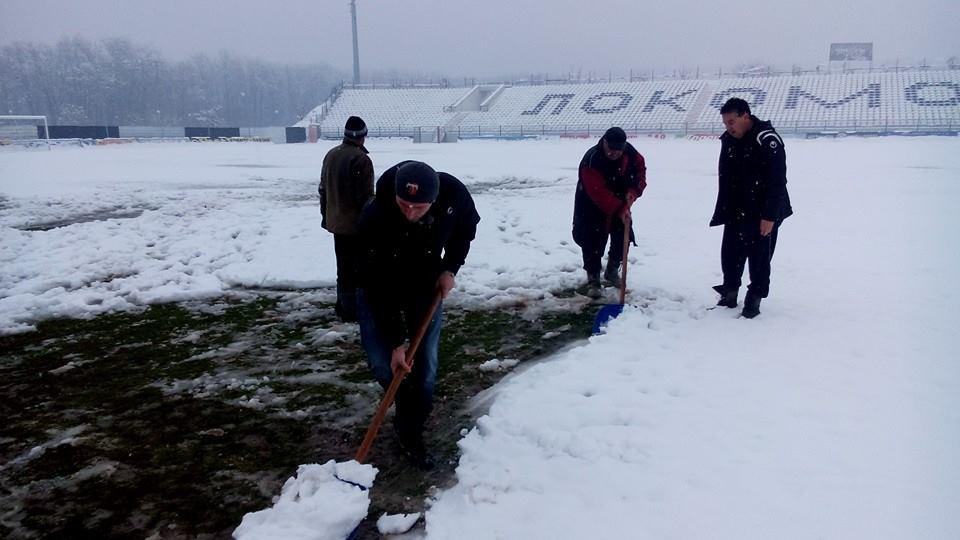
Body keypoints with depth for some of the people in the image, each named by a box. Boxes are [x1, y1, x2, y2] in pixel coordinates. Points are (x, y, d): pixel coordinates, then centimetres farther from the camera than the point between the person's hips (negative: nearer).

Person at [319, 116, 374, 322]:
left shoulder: (330, 155, 8)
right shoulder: (361, 159, -19)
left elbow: (323, 189, 16)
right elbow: (366, 196, -19)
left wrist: (325, 215, 24)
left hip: (336, 221, 8)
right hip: (356, 223, -8)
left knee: (343, 265, 18)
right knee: (356, 267, 0)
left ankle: (343, 305, 28)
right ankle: (351, 310, 4)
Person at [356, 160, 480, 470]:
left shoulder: (454, 194, -28)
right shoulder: (374, 220, -37)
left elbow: (466, 227, -2)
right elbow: (382, 288, -31)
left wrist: (450, 267, -12)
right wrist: (396, 342, -28)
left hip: (427, 288, 2)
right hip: (380, 291, -2)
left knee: (424, 367, 1)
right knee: (381, 363, -7)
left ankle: (411, 435, 18)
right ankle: (407, 406, 25)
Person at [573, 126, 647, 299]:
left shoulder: (629, 152, -15)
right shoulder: (591, 161, -34)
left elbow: (640, 168, 0)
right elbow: (599, 193, -35)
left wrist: (633, 191, -17)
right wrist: (619, 210, -38)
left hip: (619, 203, 6)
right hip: (592, 207, -5)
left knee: (623, 237, 8)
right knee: (593, 242, -9)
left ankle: (612, 271, 30)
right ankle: (593, 279, 2)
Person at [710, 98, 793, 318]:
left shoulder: (768, 140, -19)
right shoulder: (728, 140, 3)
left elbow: (777, 182, -21)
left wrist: (769, 216, -23)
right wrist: (722, 212, 9)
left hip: (763, 214, -6)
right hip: (736, 212, 7)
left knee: (759, 257, -1)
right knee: (730, 254, 10)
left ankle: (754, 300, 11)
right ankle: (729, 294, 24)